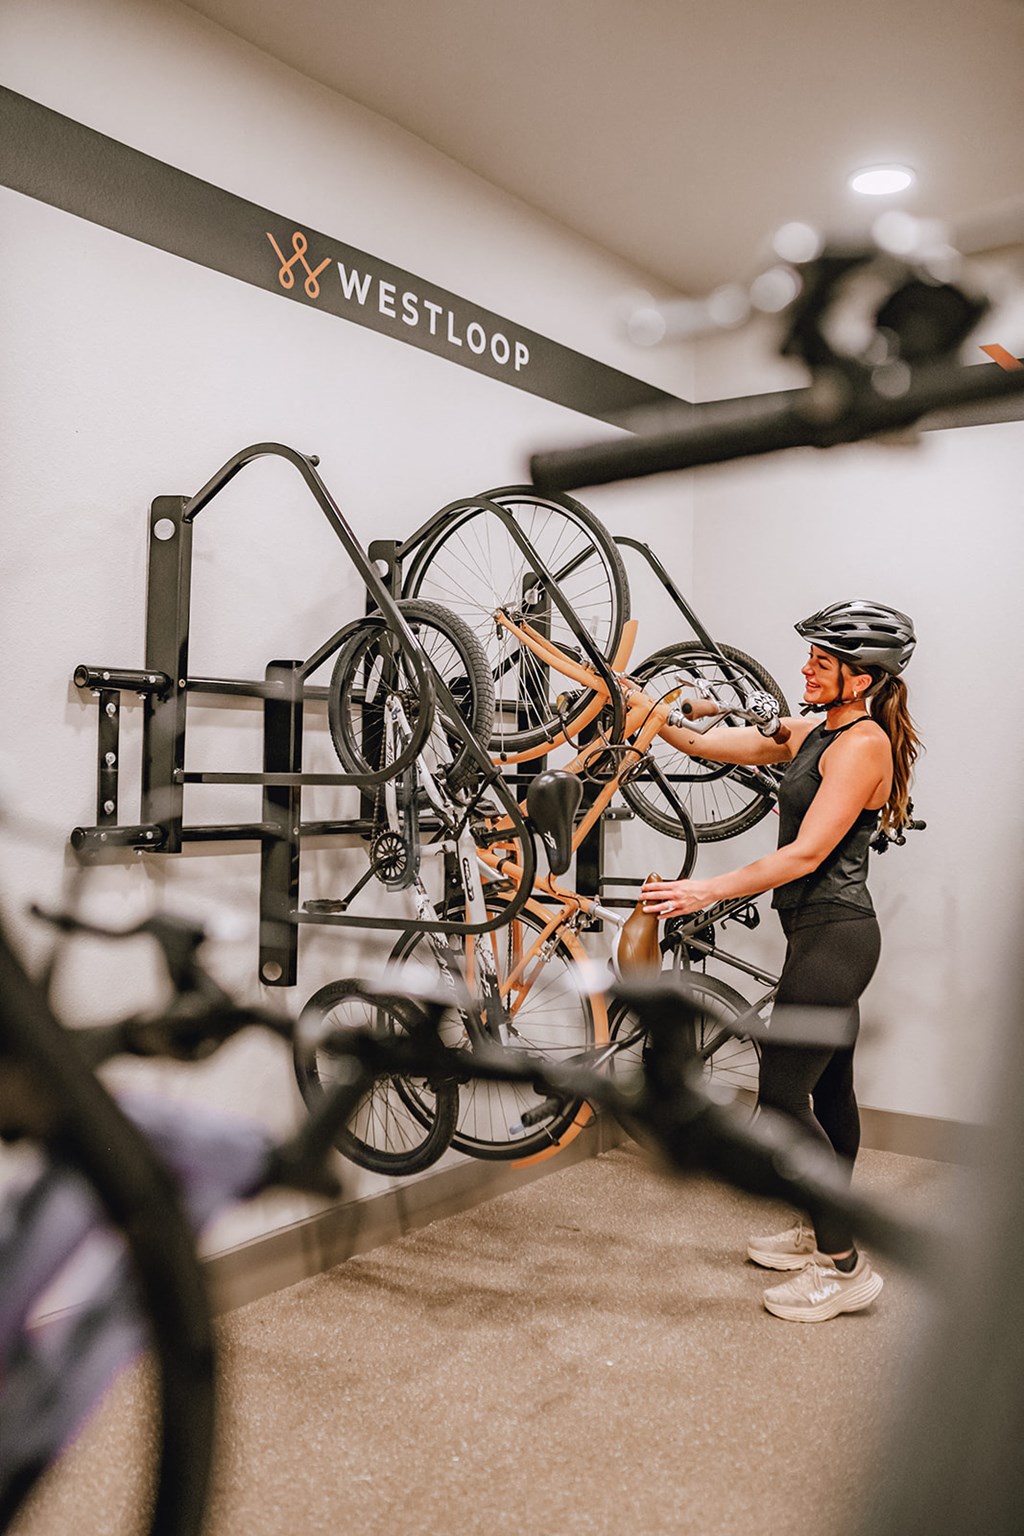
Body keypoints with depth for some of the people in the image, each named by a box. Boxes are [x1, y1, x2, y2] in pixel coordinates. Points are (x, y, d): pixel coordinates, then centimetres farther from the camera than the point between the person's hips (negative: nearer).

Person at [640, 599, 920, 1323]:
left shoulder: (863, 742, -16)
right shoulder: (816, 733, 11)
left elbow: (806, 854, -24)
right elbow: (705, 742, 13)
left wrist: (706, 891, -27)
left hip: (833, 933, -10)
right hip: (829, 934, 10)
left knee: (783, 1095, -5)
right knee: (829, 1087, 19)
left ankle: (846, 1266, 6)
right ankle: (823, 1231, 34)